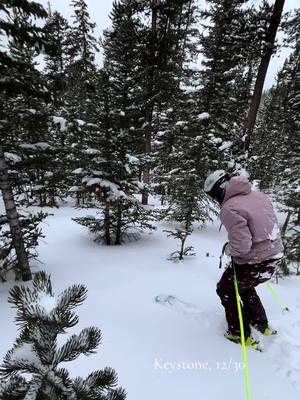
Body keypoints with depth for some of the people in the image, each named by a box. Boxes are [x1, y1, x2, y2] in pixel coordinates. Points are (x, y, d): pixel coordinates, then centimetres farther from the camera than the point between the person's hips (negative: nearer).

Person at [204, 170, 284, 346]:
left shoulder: (229, 208, -24)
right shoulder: (258, 195, 1)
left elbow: (241, 245, -27)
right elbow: (271, 224, 11)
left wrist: (228, 249, -5)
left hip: (254, 264, -8)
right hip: (276, 256, 8)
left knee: (225, 290, 19)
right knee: (244, 285, 33)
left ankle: (240, 334, 30)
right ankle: (261, 325, 48)